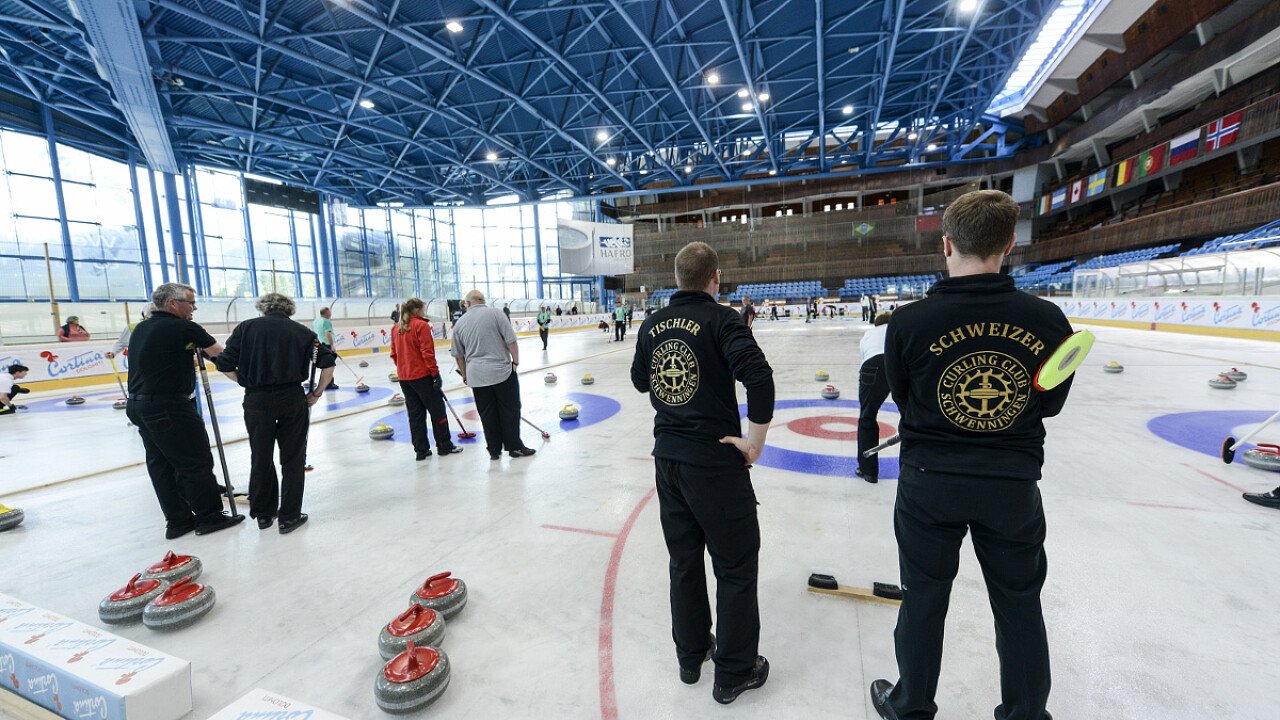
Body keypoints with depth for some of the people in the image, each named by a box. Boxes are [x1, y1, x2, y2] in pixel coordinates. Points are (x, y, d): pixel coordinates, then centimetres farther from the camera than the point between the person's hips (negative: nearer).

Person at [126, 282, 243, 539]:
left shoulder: (140, 329, 13)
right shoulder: (183, 328, -12)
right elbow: (219, 353, -7)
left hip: (139, 405, 9)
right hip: (169, 408, -9)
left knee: (161, 465, 13)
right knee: (197, 461, 1)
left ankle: (178, 520, 22)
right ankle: (209, 516, 11)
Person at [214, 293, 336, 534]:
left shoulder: (246, 327, 5)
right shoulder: (301, 330, 5)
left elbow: (225, 364, -2)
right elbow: (328, 362, -3)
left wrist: (250, 383, 12)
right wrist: (316, 393, 6)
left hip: (256, 400, 1)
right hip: (292, 398, -1)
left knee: (261, 458, 16)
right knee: (292, 458, 9)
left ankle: (263, 514, 28)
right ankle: (289, 516, 13)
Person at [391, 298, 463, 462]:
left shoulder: (396, 328, 10)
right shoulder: (421, 325, -11)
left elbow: (394, 354, 13)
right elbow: (427, 353, -16)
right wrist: (436, 373, -13)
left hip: (404, 377, 7)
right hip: (422, 375, -7)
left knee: (415, 413, 11)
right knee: (437, 410, 5)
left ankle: (421, 450, 14)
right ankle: (444, 446, 13)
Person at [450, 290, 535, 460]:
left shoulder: (460, 323, 7)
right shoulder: (495, 313, -5)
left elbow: (458, 355, 13)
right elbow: (511, 341, -10)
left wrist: (465, 375, 23)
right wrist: (516, 361, 1)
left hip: (477, 376, 3)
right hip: (502, 371, -3)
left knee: (487, 413, 11)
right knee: (510, 410, 7)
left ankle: (494, 450, 17)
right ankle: (514, 446, 12)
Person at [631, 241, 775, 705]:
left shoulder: (652, 324, 4)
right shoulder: (720, 319, -13)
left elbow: (640, 379, 17)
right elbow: (759, 376, -26)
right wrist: (755, 441, -16)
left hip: (667, 456, 6)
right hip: (715, 459, -6)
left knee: (684, 559, 21)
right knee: (737, 567, 12)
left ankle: (691, 655, 37)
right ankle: (734, 673, 27)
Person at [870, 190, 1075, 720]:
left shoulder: (908, 322, -17)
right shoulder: (1048, 320, -10)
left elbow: (903, 400, -3)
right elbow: (1050, 404, 3)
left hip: (929, 481, -1)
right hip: (1014, 483, 2)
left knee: (924, 598, 16)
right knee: (1019, 604, 22)